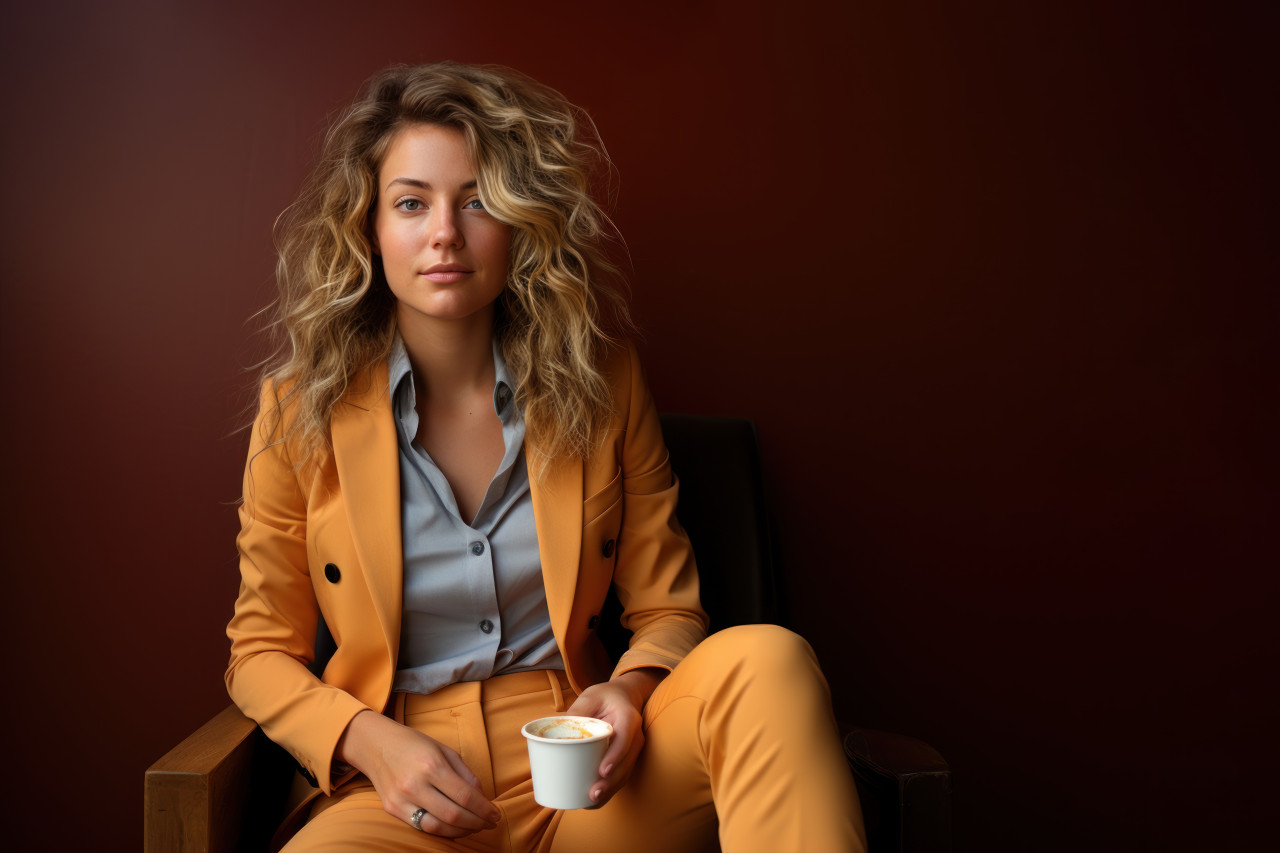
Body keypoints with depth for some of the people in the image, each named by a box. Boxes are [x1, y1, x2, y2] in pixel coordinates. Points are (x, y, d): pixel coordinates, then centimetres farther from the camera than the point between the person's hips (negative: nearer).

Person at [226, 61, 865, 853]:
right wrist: (368, 740, -12)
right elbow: (261, 653, 7)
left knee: (766, 660, -27)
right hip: (400, 789, -1)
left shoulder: (601, 382, 2)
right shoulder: (301, 409, -1)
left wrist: (629, 692, -15)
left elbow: (666, 609, 8)